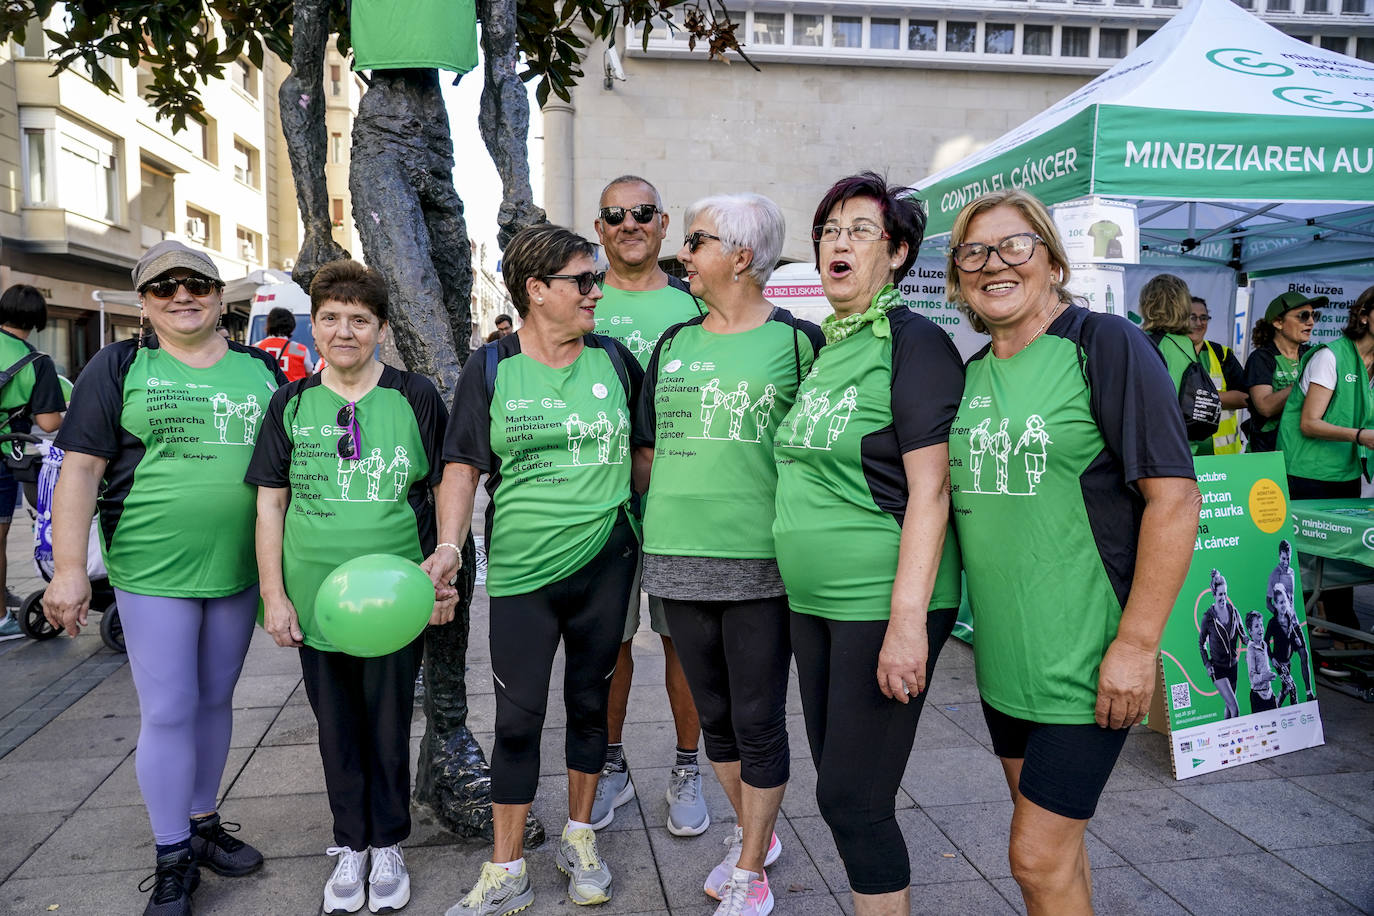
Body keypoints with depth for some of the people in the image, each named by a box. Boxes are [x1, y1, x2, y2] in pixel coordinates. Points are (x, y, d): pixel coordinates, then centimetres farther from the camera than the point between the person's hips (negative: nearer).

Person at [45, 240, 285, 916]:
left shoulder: (261, 369, 7)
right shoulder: (119, 367, -1)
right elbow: (79, 470, -5)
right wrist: (69, 568, -13)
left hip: (239, 573, 3)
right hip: (153, 574, -3)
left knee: (215, 701, 16)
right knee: (168, 713, 2)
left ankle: (202, 824, 34)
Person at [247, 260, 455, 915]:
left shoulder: (416, 398, -2)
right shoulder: (291, 405, 3)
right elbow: (270, 502, 4)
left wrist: (445, 567, -3)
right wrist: (274, 594, 0)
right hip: (317, 601, 2)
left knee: (389, 726, 10)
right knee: (337, 728, 14)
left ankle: (387, 845, 30)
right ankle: (350, 846, 33)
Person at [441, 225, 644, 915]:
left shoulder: (613, 359, 4)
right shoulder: (490, 368, -2)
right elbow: (463, 468, -3)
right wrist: (449, 548, -16)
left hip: (606, 561, 2)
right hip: (522, 570, -2)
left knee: (589, 701, 14)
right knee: (518, 716, 2)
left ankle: (578, 838, 34)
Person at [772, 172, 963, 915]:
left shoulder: (915, 344, -10)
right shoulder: (823, 347, 13)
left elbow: (929, 490, -17)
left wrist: (908, 622, -23)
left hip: (881, 604, -8)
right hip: (813, 602, 8)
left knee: (852, 798, -1)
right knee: (836, 782, 17)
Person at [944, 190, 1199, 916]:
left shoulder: (1104, 345, -11)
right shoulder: (970, 373, 9)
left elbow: (1174, 495, -16)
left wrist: (1137, 643, -18)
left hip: (1084, 652, -6)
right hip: (1001, 651, 6)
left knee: (1040, 857, 1)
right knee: (1052, 834, 20)